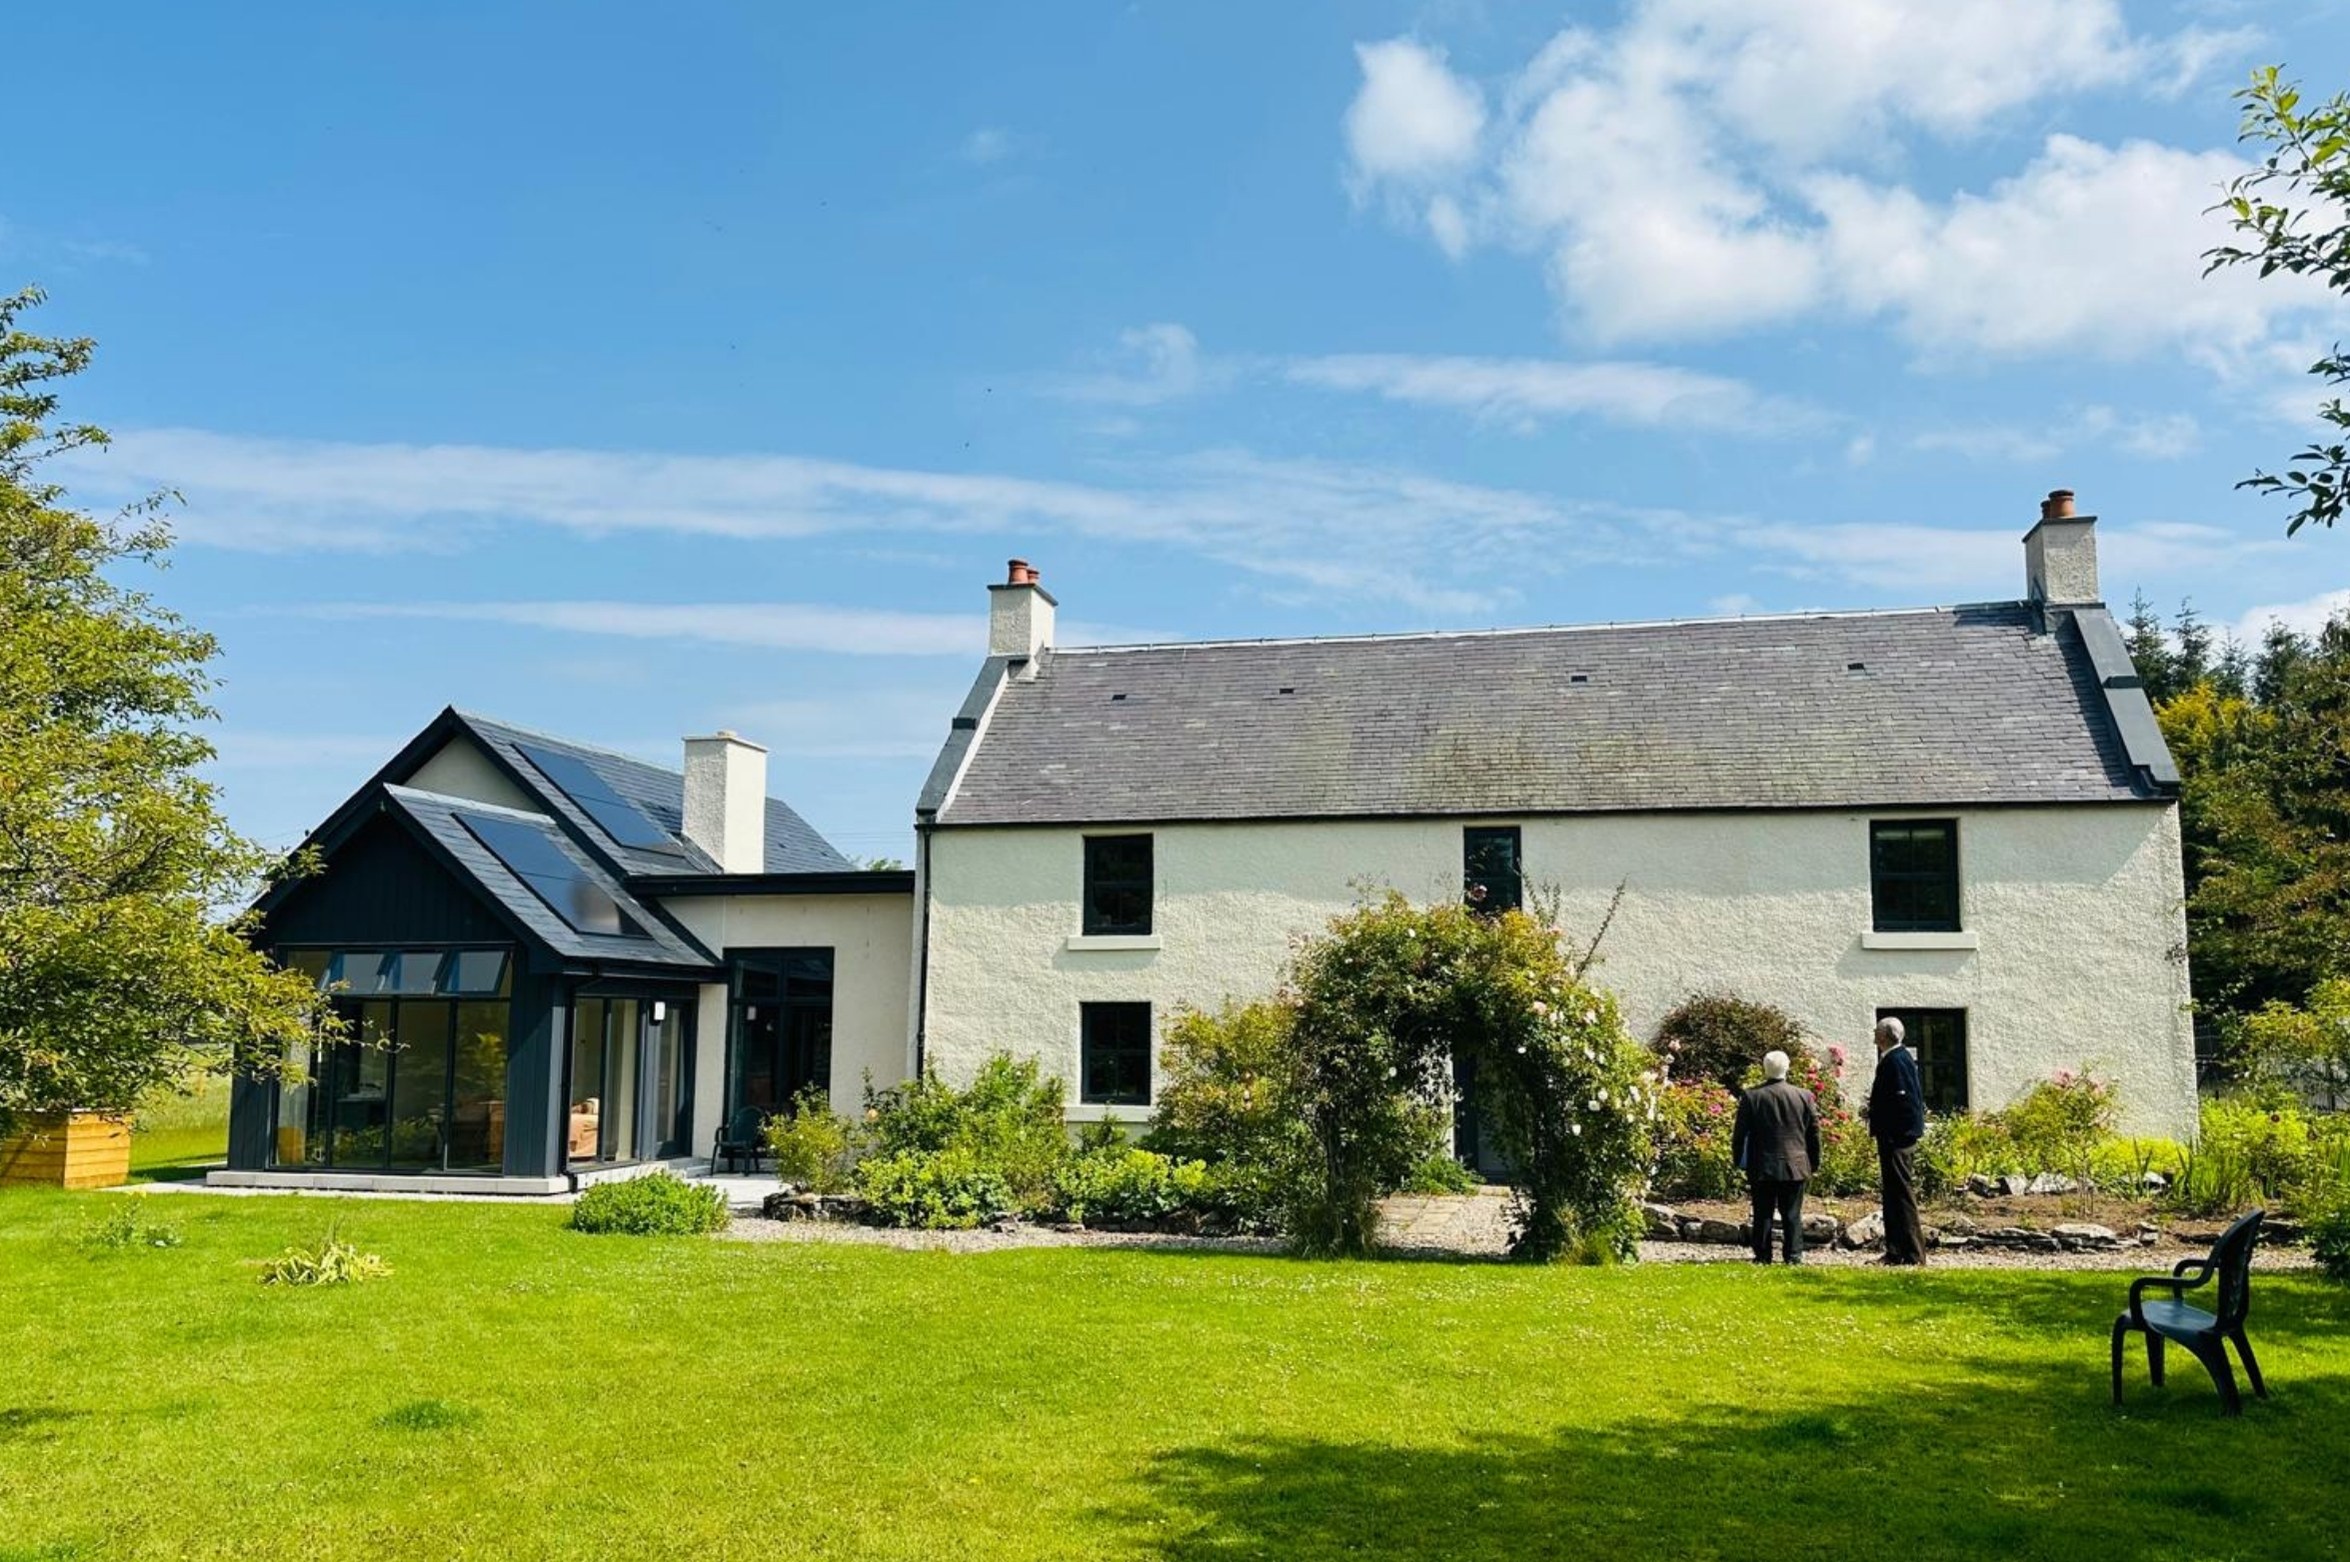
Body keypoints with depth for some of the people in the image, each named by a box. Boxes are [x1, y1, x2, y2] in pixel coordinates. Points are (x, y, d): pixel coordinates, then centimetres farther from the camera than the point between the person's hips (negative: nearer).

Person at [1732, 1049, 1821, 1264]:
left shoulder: (1751, 1097, -6)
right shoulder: (1804, 1096, -1)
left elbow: (1740, 1132, -2)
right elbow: (1814, 1132, 6)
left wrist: (1737, 1159, 10)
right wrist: (1814, 1162, 16)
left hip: (1762, 1166, -1)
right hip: (1795, 1166, 1)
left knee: (1763, 1213, 5)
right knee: (1792, 1214, 6)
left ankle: (1763, 1255, 5)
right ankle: (1794, 1255, 4)